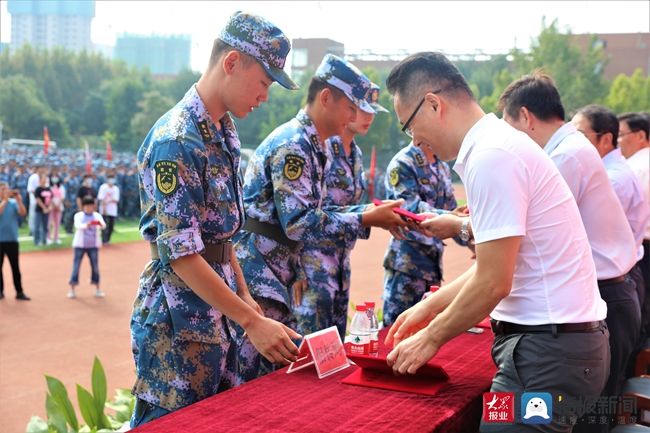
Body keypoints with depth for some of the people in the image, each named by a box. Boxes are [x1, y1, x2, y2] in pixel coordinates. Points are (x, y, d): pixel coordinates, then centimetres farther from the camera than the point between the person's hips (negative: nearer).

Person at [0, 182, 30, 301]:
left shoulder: (13, 203, 4)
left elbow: (23, 213, -10)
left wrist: (19, 200, -19)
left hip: (12, 240, 1)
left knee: (16, 267, 3)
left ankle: (19, 292, 5)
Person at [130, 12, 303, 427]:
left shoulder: (225, 133, 9)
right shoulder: (176, 141, -20)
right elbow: (181, 254, -23)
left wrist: (244, 293, 14)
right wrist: (252, 322, -21)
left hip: (216, 311, 9)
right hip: (178, 318, -9)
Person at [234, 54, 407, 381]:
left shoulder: (316, 148, 14)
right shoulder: (292, 145, -18)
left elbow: (318, 212, 16)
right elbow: (300, 223, -24)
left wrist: (370, 213, 4)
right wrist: (365, 219, -18)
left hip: (278, 275, 10)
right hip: (255, 274, -10)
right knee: (259, 376, -4)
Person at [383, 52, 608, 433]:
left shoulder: (490, 156, -18)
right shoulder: (499, 143, 12)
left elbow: (493, 283, -18)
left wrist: (431, 338, -5)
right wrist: (429, 307, 21)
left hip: (548, 350, -9)